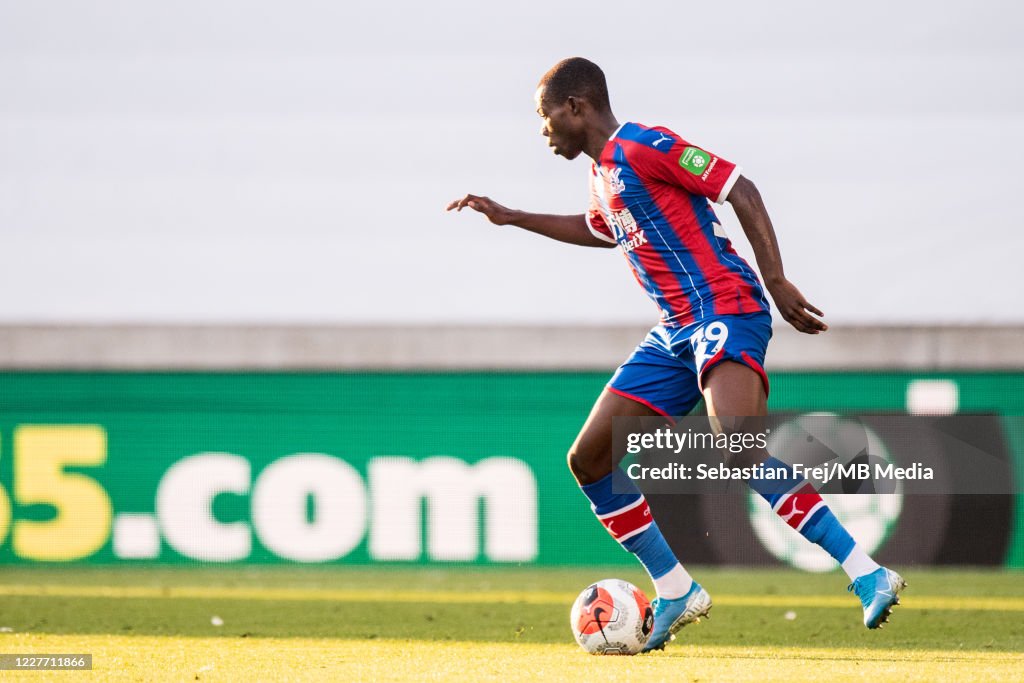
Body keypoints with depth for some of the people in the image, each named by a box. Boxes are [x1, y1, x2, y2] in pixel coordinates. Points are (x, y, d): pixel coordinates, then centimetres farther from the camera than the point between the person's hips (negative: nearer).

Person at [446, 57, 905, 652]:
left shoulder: (644, 147, -9)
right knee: (590, 458, 6)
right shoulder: (602, 173, 19)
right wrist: (512, 218, 43)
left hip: (725, 311, -10)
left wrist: (776, 281, -18)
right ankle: (676, 593, 14)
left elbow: (740, 189, -13)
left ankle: (868, 575, -33)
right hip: (676, 332, 10)